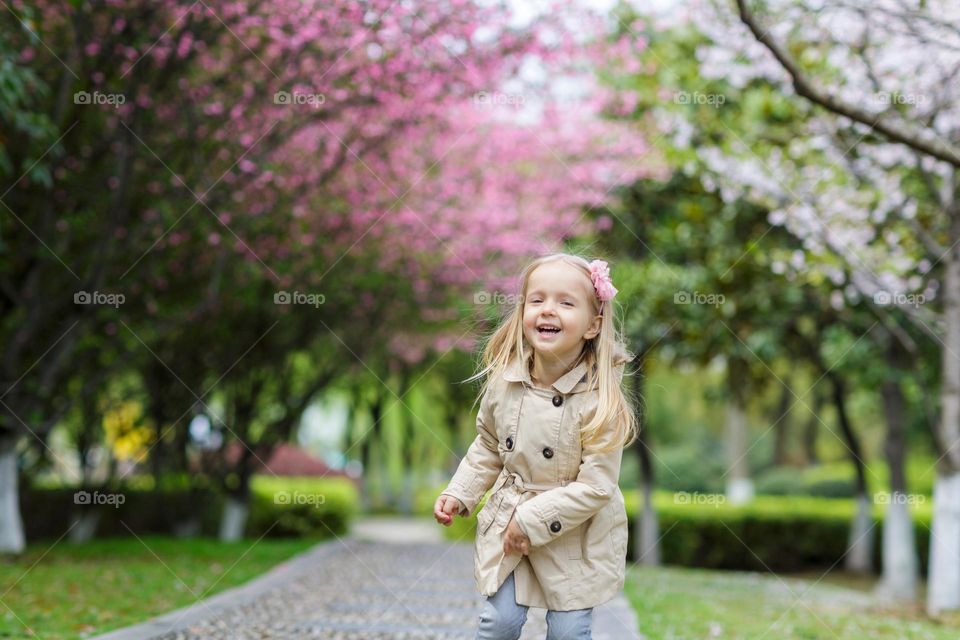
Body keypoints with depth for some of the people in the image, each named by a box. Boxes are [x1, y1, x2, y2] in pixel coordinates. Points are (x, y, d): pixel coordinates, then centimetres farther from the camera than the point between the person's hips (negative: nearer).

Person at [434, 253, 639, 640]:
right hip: (508, 523, 3)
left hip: (575, 534, -3)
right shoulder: (503, 383, -8)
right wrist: (459, 494, 1)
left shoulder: (600, 400, -22)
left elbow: (595, 486, -21)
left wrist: (534, 521, -20)